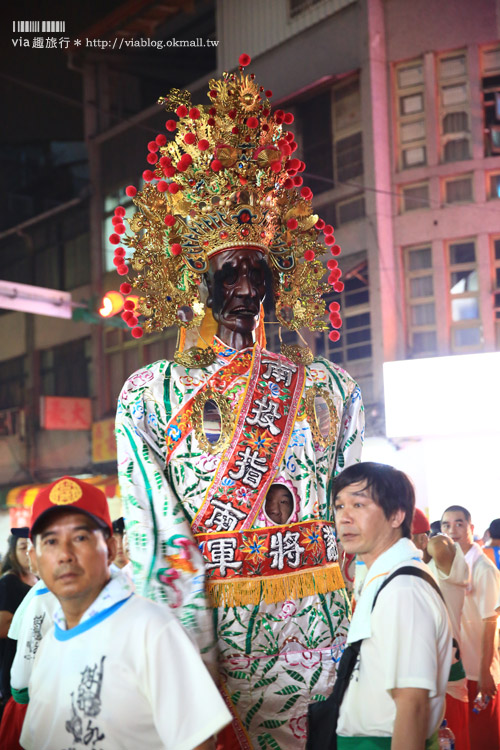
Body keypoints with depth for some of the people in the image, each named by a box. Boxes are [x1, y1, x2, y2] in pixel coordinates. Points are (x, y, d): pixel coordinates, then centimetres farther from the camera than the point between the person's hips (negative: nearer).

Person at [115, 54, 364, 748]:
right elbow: (159, 541, -8)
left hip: (320, 626, 2)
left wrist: (360, 658, -1)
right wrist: (200, 689, -16)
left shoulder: (329, 388, 7)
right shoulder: (152, 394, 0)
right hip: (212, 622, -2)